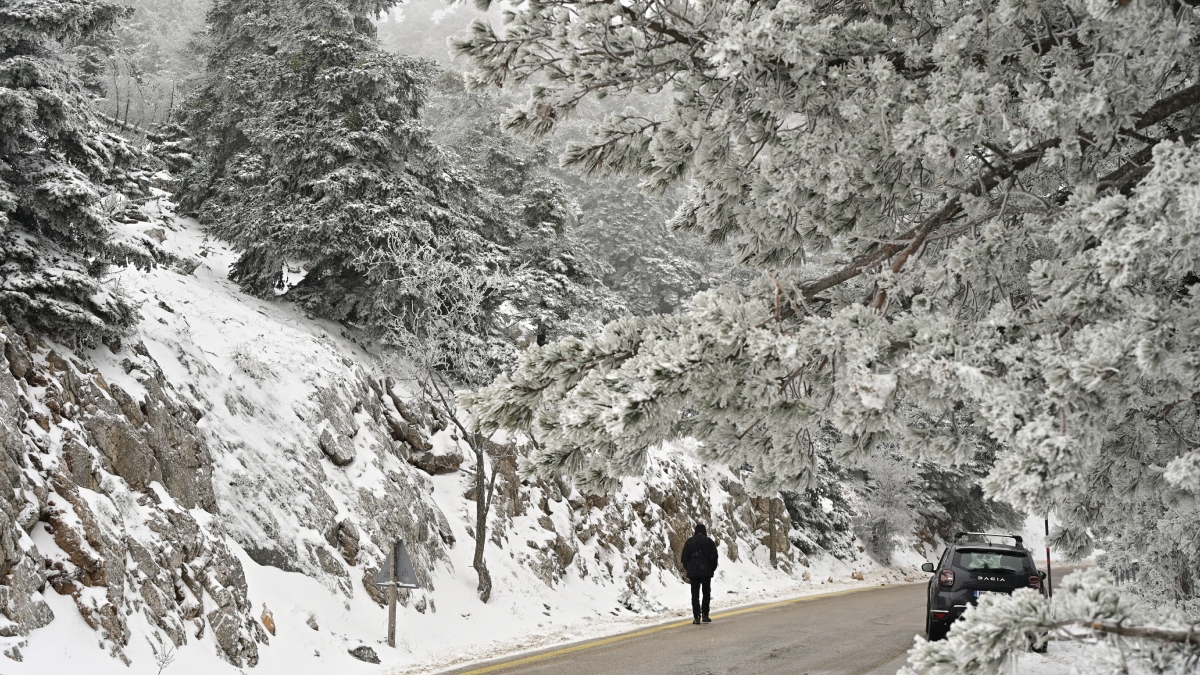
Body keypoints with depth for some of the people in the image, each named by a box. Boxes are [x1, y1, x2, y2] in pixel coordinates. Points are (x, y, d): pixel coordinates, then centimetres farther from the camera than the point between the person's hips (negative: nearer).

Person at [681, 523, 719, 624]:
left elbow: (684, 557, 4)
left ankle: (696, 617, -4)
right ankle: (705, 615, 7)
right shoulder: (709, 541, 0)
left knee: (695, 595, 3)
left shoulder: (689, 541, 4)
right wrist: (712, 568, 8)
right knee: (706, 593, 10)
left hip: (693, 572, 1)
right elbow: (714, 556, -4)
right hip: (706, 571, -1)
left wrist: (687, 569, 14)